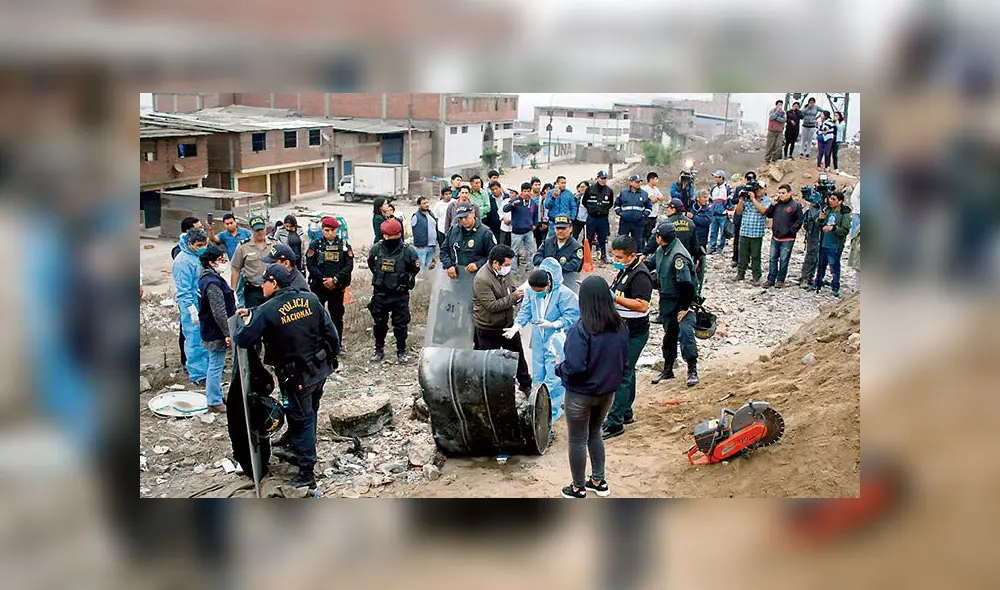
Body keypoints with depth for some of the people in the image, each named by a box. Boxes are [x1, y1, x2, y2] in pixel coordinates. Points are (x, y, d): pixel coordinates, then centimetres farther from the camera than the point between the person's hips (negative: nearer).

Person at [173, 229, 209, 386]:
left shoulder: (200, 256, 9)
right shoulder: (183, 261, -19)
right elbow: (184, 290, -20)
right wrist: (193, 311, -21)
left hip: (204, 304, 9)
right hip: (192, 307, -9)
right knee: (195, 341, -2)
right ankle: (198, 375, 6)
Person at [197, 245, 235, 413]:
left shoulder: (206, 278, 10)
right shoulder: (213, 283, -23)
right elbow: (219, 312, -25)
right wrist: (228, 333, -21)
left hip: (210, 330, 11)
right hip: (216, 332, -11)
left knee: (215, 364, 20)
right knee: (216, 366, -1)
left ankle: (216, 396, 32)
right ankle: (214, 402, 7)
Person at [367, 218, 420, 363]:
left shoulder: (408, 251, -14)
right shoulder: (376, 249, -8)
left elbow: (415, 269, 2)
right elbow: (371, 265, 12)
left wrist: (402, 280, 6)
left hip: (400, 295, -2)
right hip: (380, 294, 2)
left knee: (401, 325, 7)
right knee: (379, 323, 13)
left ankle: (401, 352, 21)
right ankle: (379, 350, 28)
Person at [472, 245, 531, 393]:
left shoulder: (504, 271, -3)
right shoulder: (482, 280, -29)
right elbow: (492, 305, -29)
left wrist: (516, 292, -5)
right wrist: (513, 297, -24)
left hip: (508, 323, 8)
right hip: (488, 329, -8)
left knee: (518, 353, 20)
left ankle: (525, 384, 39)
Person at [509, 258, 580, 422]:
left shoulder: (563, 293, -21)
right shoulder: (532, 292, -6)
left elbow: (572, 315, -18)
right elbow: (526, 310, 6)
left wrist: (553, 324, -28)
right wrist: (517, 325, -10)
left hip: (556, 342, -6)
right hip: (538, 341, 6)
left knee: (553, 378, -4)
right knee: (538, 376, 16)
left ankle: (553, 411, 8)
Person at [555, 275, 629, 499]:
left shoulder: (580, 329, -25)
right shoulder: (620, 327, -6)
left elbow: (574, 367, -28)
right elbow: (624, 363, 4)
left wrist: (559, 368, -8)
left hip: (581, 394, -6)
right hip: (608, 392, 6)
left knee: (577, 440, 12)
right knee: (595, 433, 26)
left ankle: (578, 488, 25)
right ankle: (599, 481, 34)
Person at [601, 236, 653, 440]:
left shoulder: (640, 275, -20)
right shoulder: (625, 270, 10)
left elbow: (642, 305, -28)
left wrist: (614, 297, -30)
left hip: (634, 333, -10)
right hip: (622, 330, 10)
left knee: (622, 376, -7)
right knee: (626, 372, 18)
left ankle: (615, 422, -3)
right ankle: (626, 413, 30)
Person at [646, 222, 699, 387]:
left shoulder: (678, 256, -25)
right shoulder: (661, 250, 3)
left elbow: (686, 284, -27)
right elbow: (650, 264, 18)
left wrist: (685, 307, -23)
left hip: (682, 302, -9)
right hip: (667, 301, 9)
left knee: (685, 331, -18)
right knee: (669, 333, 16)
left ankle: (692, 370, -10)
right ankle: (667, 369, 28)